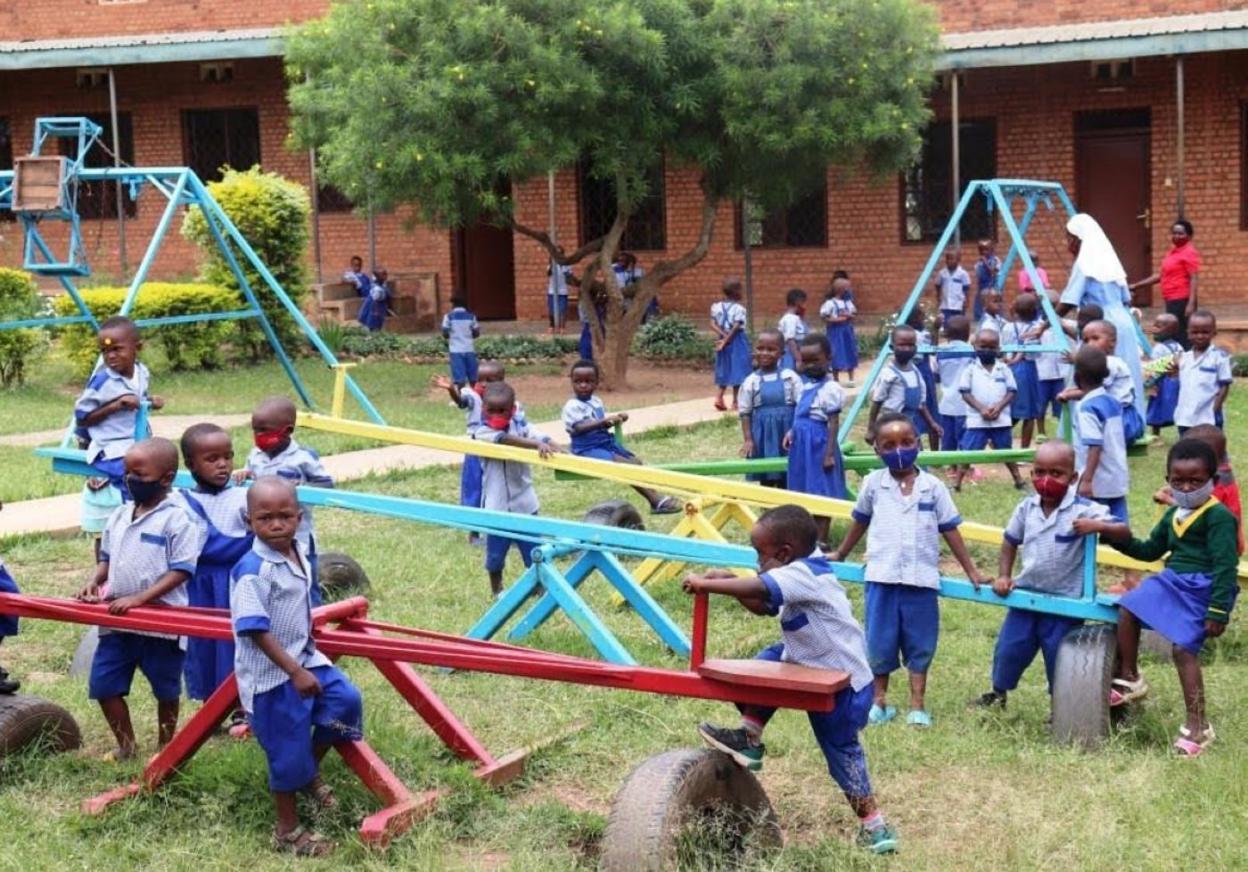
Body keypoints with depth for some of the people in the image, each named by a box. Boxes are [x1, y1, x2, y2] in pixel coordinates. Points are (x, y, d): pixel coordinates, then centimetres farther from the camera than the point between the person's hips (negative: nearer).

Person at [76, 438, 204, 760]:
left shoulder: (177, 520, -13)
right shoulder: (120, 516, 8)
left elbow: (181, 571, -17)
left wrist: (139, 598, -23)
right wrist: (94, 582, -2)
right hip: (118, 620, 6)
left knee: (166, 689, 11)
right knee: (103, 684, 5)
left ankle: (166, 747, 30)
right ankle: (126, 746, 20)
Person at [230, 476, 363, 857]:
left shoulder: (300, 554, 2)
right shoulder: (252, 571, -24)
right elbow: (256, 630, -26)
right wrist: (295, 672, -27)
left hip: (306, 659, 8)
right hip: (272, 675, -8)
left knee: (347, 700, -3)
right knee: (287, 752, 2)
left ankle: (309, 773, 21)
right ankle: (287, 831, 20)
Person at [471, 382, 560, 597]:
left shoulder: (521, 426, -2)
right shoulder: (482, 432, -12)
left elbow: (540, 437, -20)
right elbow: (505, 440, -30)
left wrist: (553, 446, -44)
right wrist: (536, 445, -43)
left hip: (524, 502, 2)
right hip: (497, 504, -2)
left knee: (533, 548, 8)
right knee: (495, 551, 11)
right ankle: (496, 590, 31)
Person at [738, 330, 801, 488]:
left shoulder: (790, 377, -3)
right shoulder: (751, 381, -2)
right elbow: (745, 412, 0)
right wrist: (748, 439, -6)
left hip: (786, 432, 0)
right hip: (763, 435, 0)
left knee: (786, 479, 8)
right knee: (766, 480, 9)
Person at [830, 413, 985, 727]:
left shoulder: (933, 487, 0)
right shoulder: (873, 484, 2)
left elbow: (950, 530, 5)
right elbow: (860, 522, 17)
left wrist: (971, 571, 6)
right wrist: (839, 556, 26)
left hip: (921, 579, 0)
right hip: (882, 577, 0)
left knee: (920, 644, 7)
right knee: (880, 642, 7)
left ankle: (918, 705, 16)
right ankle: (879, 702, 20)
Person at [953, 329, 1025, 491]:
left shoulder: (1004, 369, 5)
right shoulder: (971, 369, -1)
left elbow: (1012, 392, 2)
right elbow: (965, 392, -5)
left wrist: (999, 407, -14)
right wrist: (981, 409, -16)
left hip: (1001, 420, 2)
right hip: (977, 420, -2)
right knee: (968, 452, -4)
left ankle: (1018, 480, 27)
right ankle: (956, 483, 0)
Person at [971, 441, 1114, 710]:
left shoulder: (1083, 510, -18)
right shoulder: (1026, 508, -4)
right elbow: (1010, 542, 12)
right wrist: (1003, 576, 5)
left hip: (1064, 602, -4)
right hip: (1026, 596, 4)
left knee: (1059, 659, 8)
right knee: (1008, 649, 14)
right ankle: (998, 693, 40)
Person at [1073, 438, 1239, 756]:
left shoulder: (1218, 516, -15)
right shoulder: (1174, 514, 12)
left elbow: (1225, 567, -18)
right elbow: (1151, 551, 24)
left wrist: (1218, 611, -22)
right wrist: (1114, 535, 15)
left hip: (1202, 590, -8)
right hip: (1172, 581, 9)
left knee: (1183, 648, -14)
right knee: (1128, 609, 3)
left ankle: (1197, 726, -8)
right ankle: (1129, 679, 20)